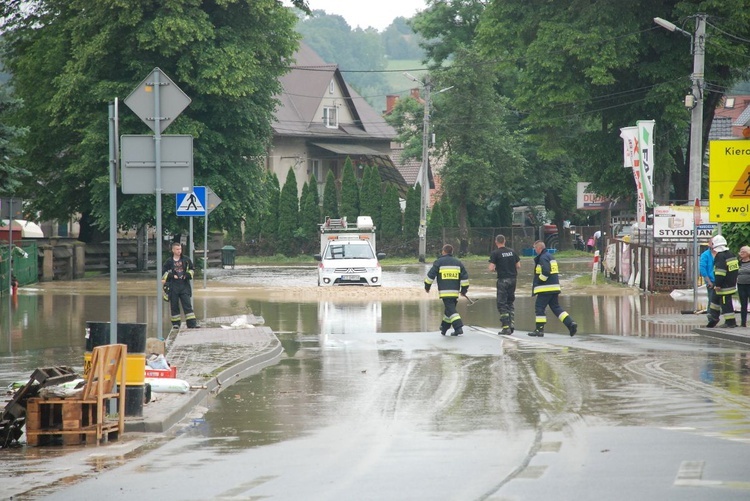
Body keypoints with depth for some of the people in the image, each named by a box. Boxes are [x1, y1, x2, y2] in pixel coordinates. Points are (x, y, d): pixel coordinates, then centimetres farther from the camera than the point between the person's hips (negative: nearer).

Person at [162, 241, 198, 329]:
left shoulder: (186, 260, 8)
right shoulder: (169, 262, 3)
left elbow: (192, 270, 16)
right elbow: (163, 273, 2)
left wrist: (187, 275, -2)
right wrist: (172, 276, -9)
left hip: (184, 286, 0)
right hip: (173, 287, 0)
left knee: (187, 305, -5)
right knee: (174, 306, 4)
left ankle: (192, 323, -7)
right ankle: (175, 323, 13)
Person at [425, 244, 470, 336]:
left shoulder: (439, 262, 0)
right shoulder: (458, 262, 11)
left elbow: (430, 275, -1)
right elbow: (464, 276, 8)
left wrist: (427, 286, 12)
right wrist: (464, 289, 15)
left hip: (445, 292, -4)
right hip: (455, 291, 4)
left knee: (451, 310, -8)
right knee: (449, 308, 18)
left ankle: (458, 328, -22)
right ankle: (444, 327, 29)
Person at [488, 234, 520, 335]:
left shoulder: (495, 253, -8)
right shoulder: (512, 251, 6)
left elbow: (491, 268, -13)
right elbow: (518, 265, 9)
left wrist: (495, 269, 8)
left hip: (503, 280, -5)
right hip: (512, 279, 5)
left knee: (502, 304, 0)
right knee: (510, 302, 17)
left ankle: (506, 327, -6)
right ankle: (512, 324, 7)